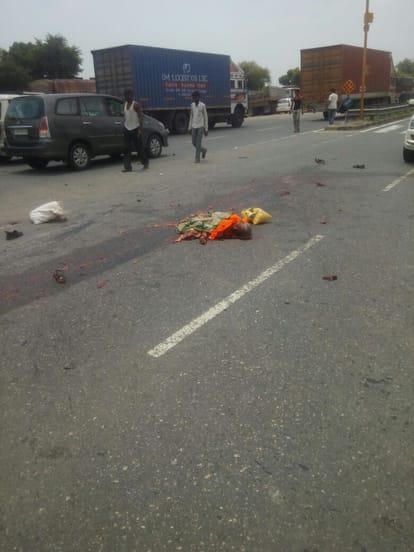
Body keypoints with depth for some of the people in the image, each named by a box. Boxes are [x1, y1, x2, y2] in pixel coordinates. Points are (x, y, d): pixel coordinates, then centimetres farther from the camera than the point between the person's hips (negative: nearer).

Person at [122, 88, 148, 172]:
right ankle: (127, 167, 1)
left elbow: (141, 117, -13)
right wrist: (124, 127, 15)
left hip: (135, 129, -6)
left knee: (139, 147, 3)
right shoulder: (125, 104, 13)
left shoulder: (136, 104, -9)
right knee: (127, 149, 0)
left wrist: (141, 128, -20)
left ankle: (145, 162, 23)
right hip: (127, 129, 6)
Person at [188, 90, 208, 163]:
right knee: (194, 142, 5)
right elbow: (191, 117, 14)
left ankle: (197, 158, -2)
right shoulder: (192, 105, 8)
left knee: (198, 142, -9)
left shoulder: (202, 105, -5)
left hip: (200, 127, -5)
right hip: (194, 127, 5)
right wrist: (190, 127, 12)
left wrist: (206, 129, -5)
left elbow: (205, 118, -3)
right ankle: (203, 150, 31)